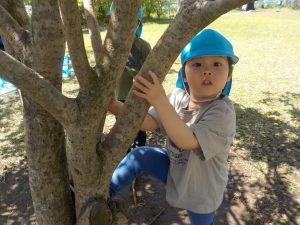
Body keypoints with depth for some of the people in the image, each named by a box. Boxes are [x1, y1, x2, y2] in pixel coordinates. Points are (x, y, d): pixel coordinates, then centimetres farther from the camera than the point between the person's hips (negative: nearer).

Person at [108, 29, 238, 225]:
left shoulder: (223, 111, -32)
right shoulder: (178, 97, -13)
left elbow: (185, 140, -42)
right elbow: (149, 123, -15)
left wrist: (159, 100, -51)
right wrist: (116, 107, -30)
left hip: (200, 191, -4)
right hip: (174, 169, 4)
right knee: (139, 156, -10)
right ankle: (105, 195, 12)